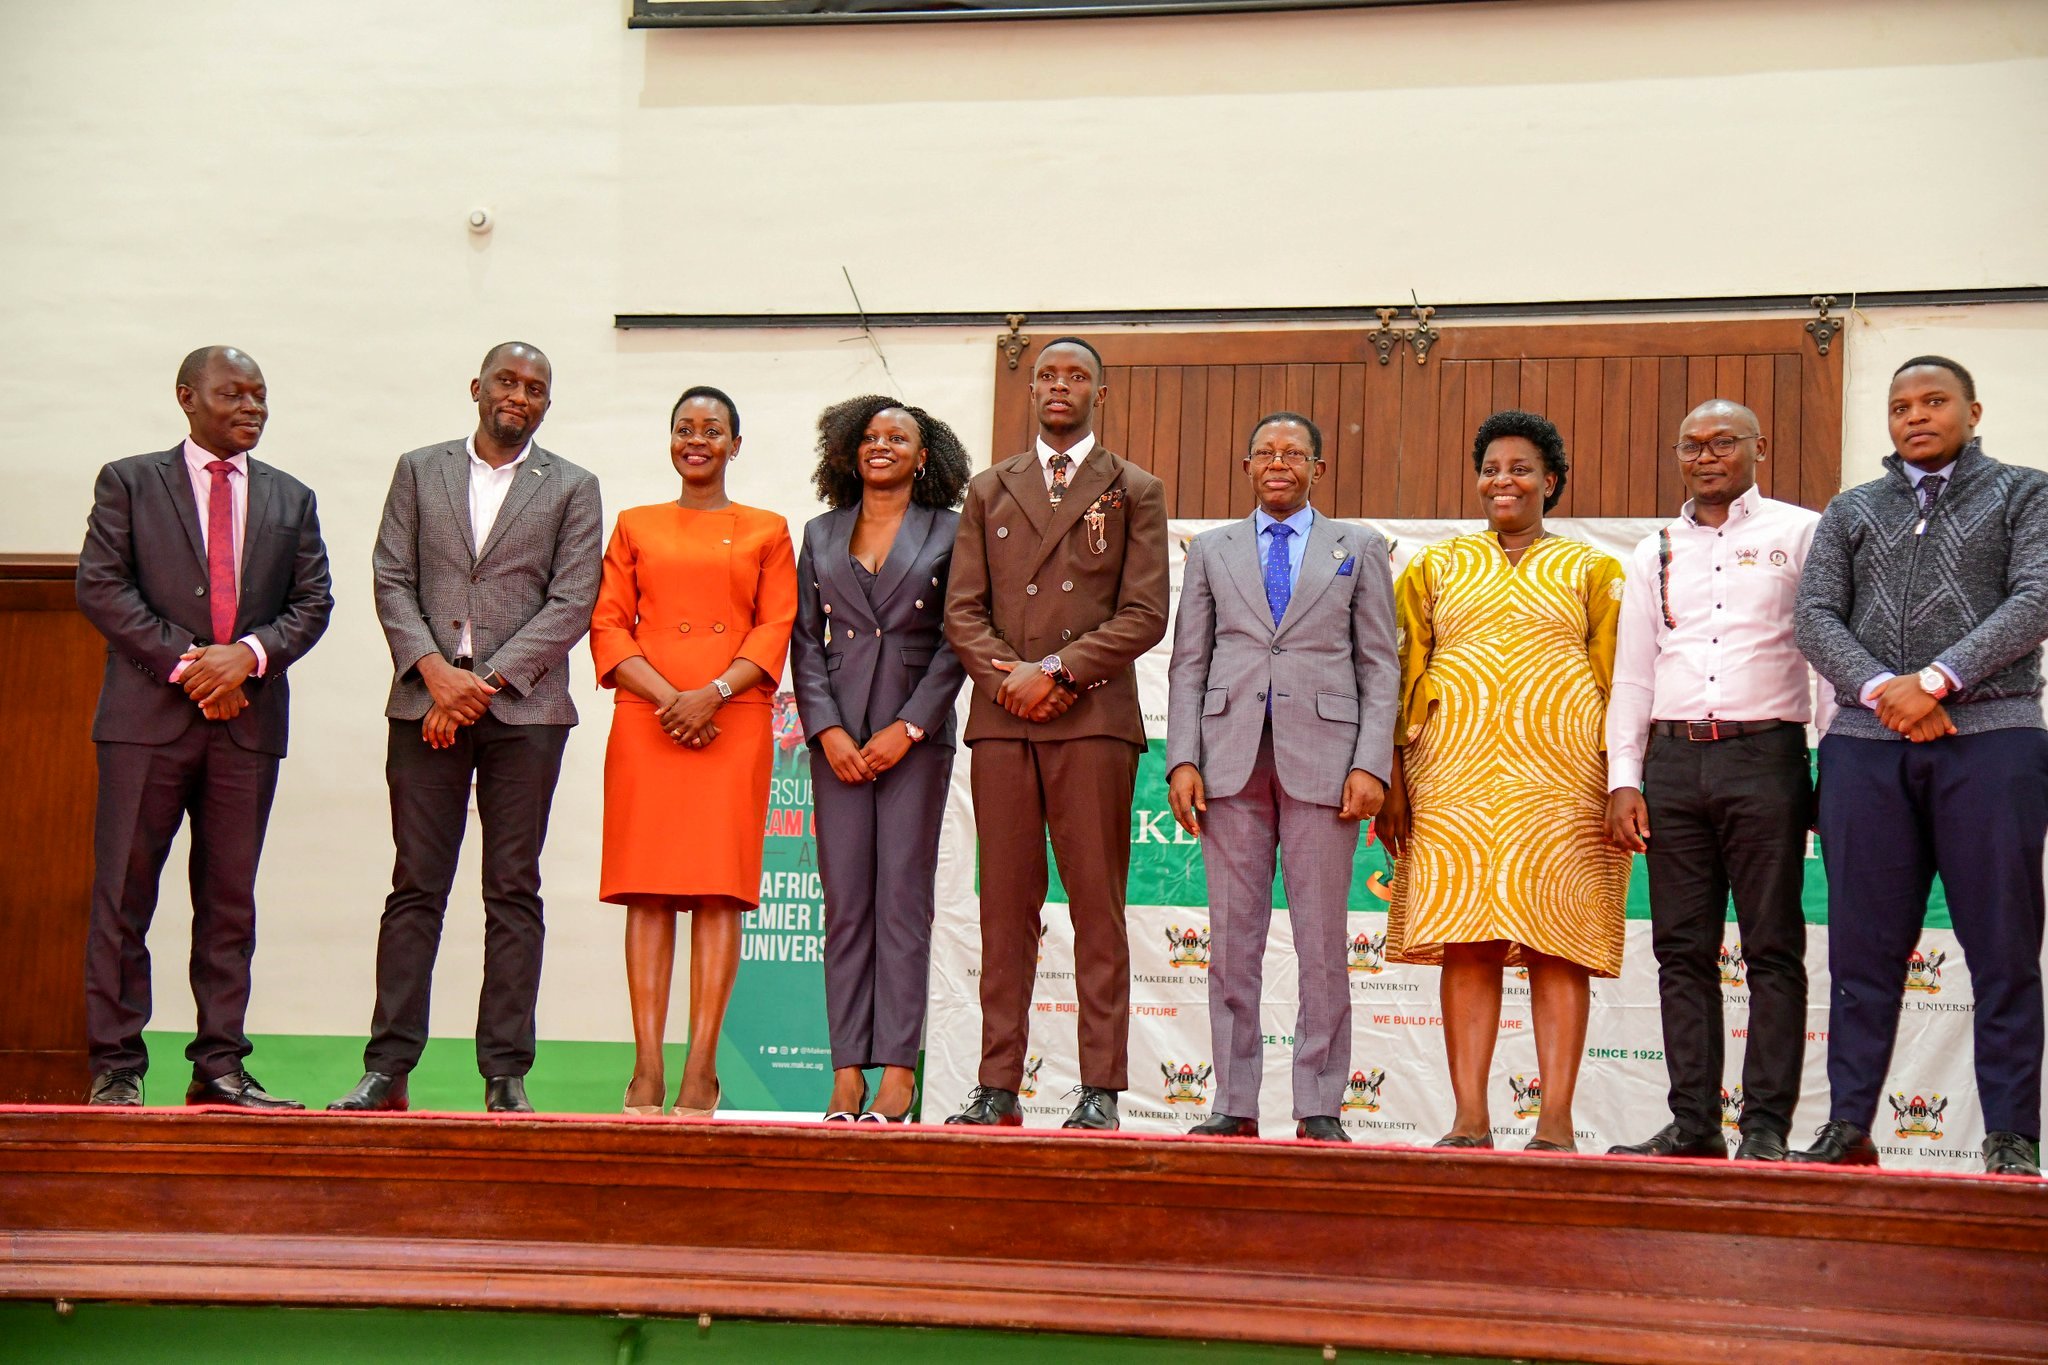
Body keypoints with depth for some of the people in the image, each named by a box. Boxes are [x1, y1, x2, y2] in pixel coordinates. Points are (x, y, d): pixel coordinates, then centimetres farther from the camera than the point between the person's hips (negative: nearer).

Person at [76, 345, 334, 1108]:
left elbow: (312, 602, 9)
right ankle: (115, 1068, 3)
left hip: (248, 721, 3)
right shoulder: (129, 482, 7)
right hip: (148, 713, -3)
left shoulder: (291, 500, 15)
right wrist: (183, 664, -11)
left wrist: (249, 654, -10)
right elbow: (100, 586, -2)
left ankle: (220, 1066, 8)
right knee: (123, 894, -2)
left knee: (230, 900, 4)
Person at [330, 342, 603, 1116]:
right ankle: (388, 1067, 2)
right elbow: (392, 582, 6)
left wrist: (487, 681, -10)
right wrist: (434, 671, -10)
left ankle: (505, 1074, 3)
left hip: (523, 707, -1)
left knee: (514, 892, 0)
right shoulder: (419, 471, 13)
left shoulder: (571, 489, 9)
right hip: (426, 702, 1)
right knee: (415, 887, 0)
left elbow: (571, 602, -1)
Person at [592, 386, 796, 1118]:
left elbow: (776, 628, 4)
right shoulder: (635, 526, 16)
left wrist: (712, 693, -11)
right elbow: (608, 625, 8)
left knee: (719, 889, -7)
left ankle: (702, 1068, -7)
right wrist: (665, 696, -8)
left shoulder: (767, 531, 13)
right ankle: (647, 1066, -4)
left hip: (734, 722, -1)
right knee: (647, 889, -4)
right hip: (645, 720, 1)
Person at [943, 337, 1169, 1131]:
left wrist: (1057, 670, -9)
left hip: (1094, 718, -2)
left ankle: (1100, 1089, -2)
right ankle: (999, 1087, 4)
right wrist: (1005, 676, -7)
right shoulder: (989, 491, 18)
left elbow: (1145, 614, 0)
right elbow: (962, 610, 10)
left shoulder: (1135, 493, 11)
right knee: (1005, 907, 2)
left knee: (1097, 907, -4)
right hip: (1001, 718, 2)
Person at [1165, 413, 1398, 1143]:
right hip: (1231, 759, 2)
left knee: (1322, 943, -2)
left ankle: (1319, 1109, 3)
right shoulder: (1211, 550, 16)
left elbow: (1380, 666, 6)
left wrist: (1371, 764, -6)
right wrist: (1182, 760, -1)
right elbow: (1188, 664, 12)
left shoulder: (1359, 549, 12)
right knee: (1232, 940, 2)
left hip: (1321, 758, -1)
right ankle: (1235, 1104, 7)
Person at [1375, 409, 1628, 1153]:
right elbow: (1406, 674, 13)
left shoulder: (1591, 571, 14)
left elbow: (1616, 679, 7)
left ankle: (1555, 1123, -3)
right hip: (1455, 771, 2)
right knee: (1465, 942, -3)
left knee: (1558, 946, -5)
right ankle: (1470, 1121, 0)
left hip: (1560, 775, -1)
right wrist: (1393, 777, 3)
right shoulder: (1436, 567, 18)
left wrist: (1621, 784, -3)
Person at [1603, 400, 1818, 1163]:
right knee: (1682, 949, 4)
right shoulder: (1655, 554, 17)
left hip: (1764, 756, -4)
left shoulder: (1800, 534, 5)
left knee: (1772, 949, -3)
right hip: (1672, 759, 4)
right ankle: (1693, 1122, 8)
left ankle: (1767, 1126, -1)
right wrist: (1623, 779, 7)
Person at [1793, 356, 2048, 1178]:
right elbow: (1816, 617, 8)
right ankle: (1848, 1126, 6)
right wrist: (1881, 689, -10)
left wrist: (1935, 681, -13)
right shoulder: (1851, 513, 19)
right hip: (1866, 745, 3)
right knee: (1863, 946, 2)